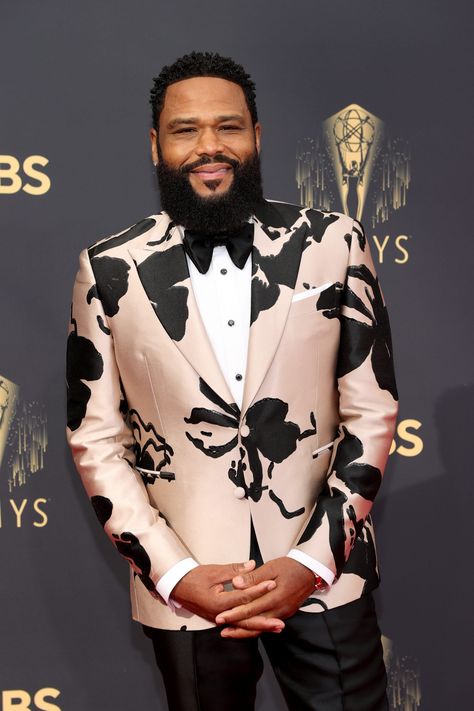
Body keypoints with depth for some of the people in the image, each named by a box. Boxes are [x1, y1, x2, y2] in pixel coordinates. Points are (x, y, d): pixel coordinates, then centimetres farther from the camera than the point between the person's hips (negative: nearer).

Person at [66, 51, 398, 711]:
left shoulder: (335, 244, -5)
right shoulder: (109, 270, -5)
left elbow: (373, 413, -2)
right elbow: (96, 439, -1)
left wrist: (312, 561, -9)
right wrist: (175, 574, -9)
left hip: (324, 575, 0)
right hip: (184, 588, 0)